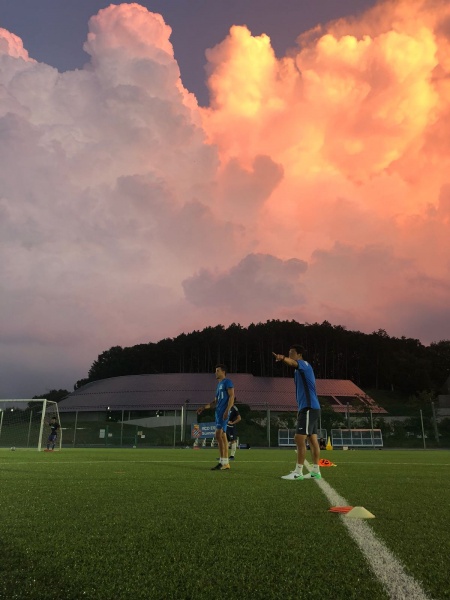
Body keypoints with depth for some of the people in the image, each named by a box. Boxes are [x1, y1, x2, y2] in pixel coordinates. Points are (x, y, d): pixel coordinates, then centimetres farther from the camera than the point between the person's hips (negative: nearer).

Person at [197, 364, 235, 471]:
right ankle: (223, 463, 10)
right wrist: (204, 407, 20)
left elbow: (231, 396, -13)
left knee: (219, 435, -12)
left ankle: (224, 462, -9)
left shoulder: (227, 382, -3)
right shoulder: (219, 385, 24)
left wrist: (227, 410, -22)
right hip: (218, 413, 9)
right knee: (221, 436, 7)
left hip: (223, 413, -9)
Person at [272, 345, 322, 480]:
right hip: (309, 408, 10)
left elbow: (293, 362, -36)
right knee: (312, 440, 11)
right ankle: (316, 471, 17)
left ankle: (298, 472, -5)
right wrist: (300, 409, 24)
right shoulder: (300, 369, 20)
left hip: (309, 408, -10)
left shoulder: (304, 364, -9)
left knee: (299, 439, -10)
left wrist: (283, 358, -57)